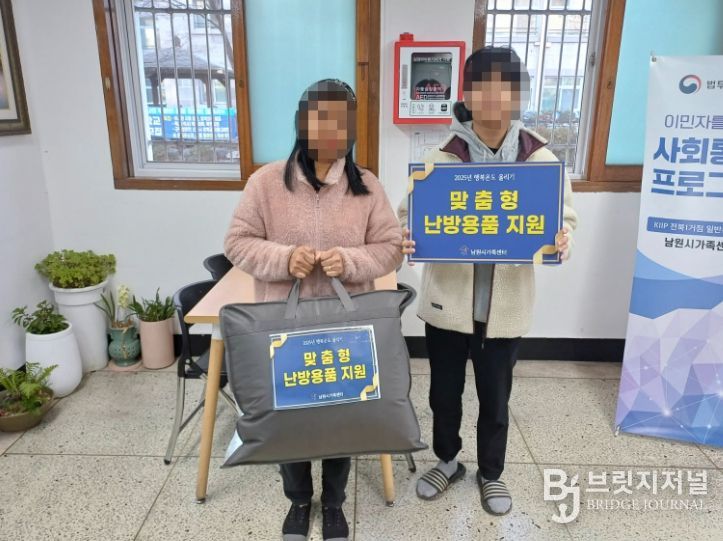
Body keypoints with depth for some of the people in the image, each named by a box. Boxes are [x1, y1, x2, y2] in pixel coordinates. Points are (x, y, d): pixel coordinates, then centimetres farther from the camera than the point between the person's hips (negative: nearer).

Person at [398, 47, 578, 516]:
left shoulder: (541, 159, -5)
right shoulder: (441, 159, -7)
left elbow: (564, 217, 3)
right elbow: (409, 213, -3)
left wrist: (561, 240, -21)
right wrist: (406, 240, -27)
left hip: (505, 307, 0)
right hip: (447, 302, 0)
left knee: (495, 398, 17)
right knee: (444, 393, 17)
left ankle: (491, 473, 43)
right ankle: (448, 461, 45)